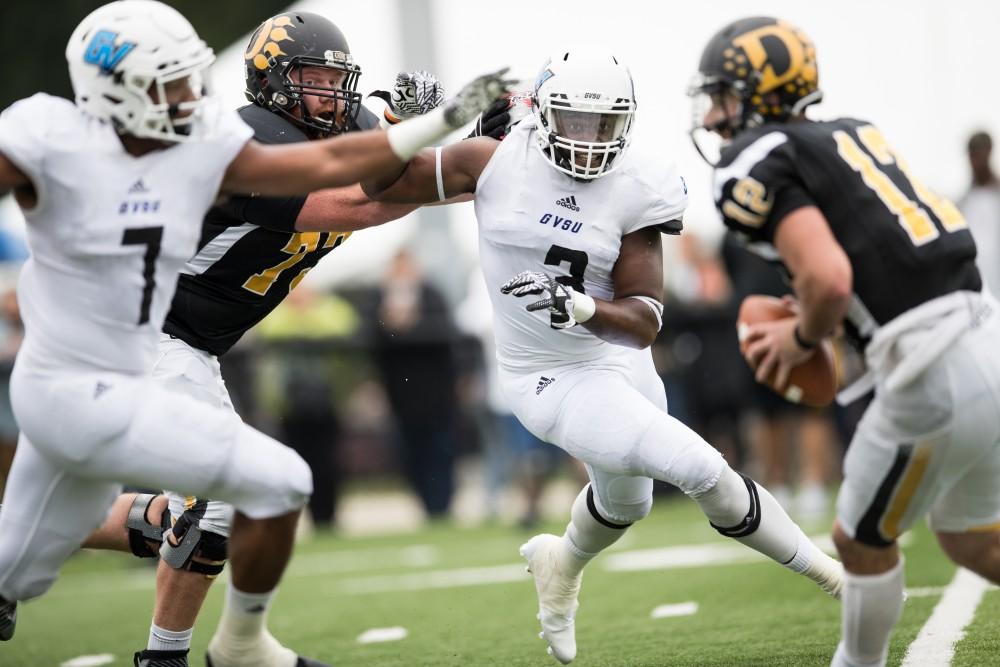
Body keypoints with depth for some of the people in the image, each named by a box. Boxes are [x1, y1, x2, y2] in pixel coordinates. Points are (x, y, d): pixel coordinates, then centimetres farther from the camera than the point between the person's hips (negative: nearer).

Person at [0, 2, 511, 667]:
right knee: (278, 482, -5)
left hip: (117, 388, 7)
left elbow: (326, 164, 3)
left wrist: (446, 119, 1)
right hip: (77, 395, -7)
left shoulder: (204, 145, 1)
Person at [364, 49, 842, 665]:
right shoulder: (495, 162, -13)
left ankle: (563, 564, 60)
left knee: (625, 501, 27)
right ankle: (814, 564, 2)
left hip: (621, 357, 5)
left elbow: (645, 323, -16)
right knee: (701, 471, -17)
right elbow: (381, 185, -1)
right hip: (557, 379, -4)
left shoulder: (631, 193, -10)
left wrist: (581, 307, -34)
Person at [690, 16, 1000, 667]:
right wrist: (821, 324, 19)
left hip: (938, 377, -9)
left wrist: (803, 339, 0)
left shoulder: (757, 165, -8)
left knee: (863, 540, 13)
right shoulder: (851, 134, 19)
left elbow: (828, 278, -20)